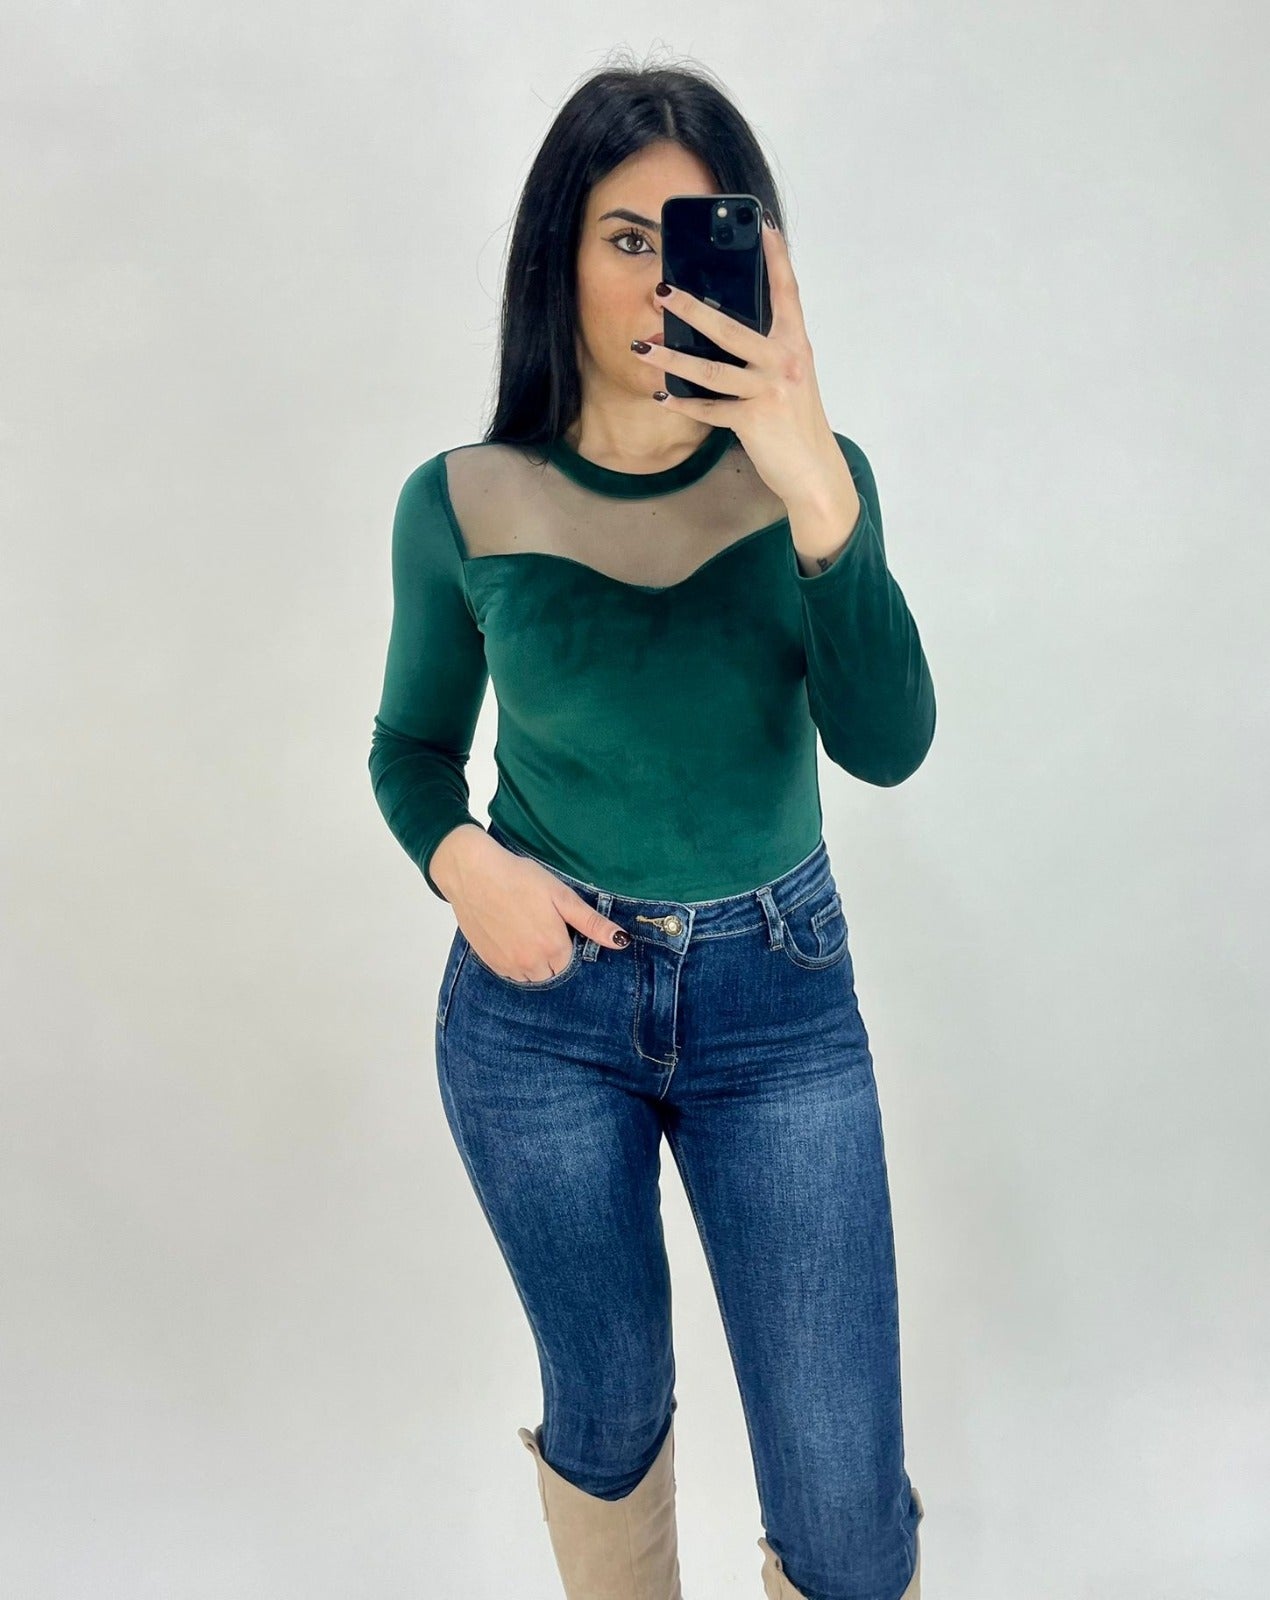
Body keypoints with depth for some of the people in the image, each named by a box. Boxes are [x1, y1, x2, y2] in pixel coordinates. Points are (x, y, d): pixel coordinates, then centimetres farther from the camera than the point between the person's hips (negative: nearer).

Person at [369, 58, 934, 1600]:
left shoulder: (808, 475, -6)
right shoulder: (462, 503, -7)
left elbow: (887, 745, -21)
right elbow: (411, 748, 8)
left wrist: (817, 489, -34)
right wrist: (459, 856, -14)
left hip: (780, 995, 0)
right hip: (540, 998, 0)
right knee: (606, 1413, 21)